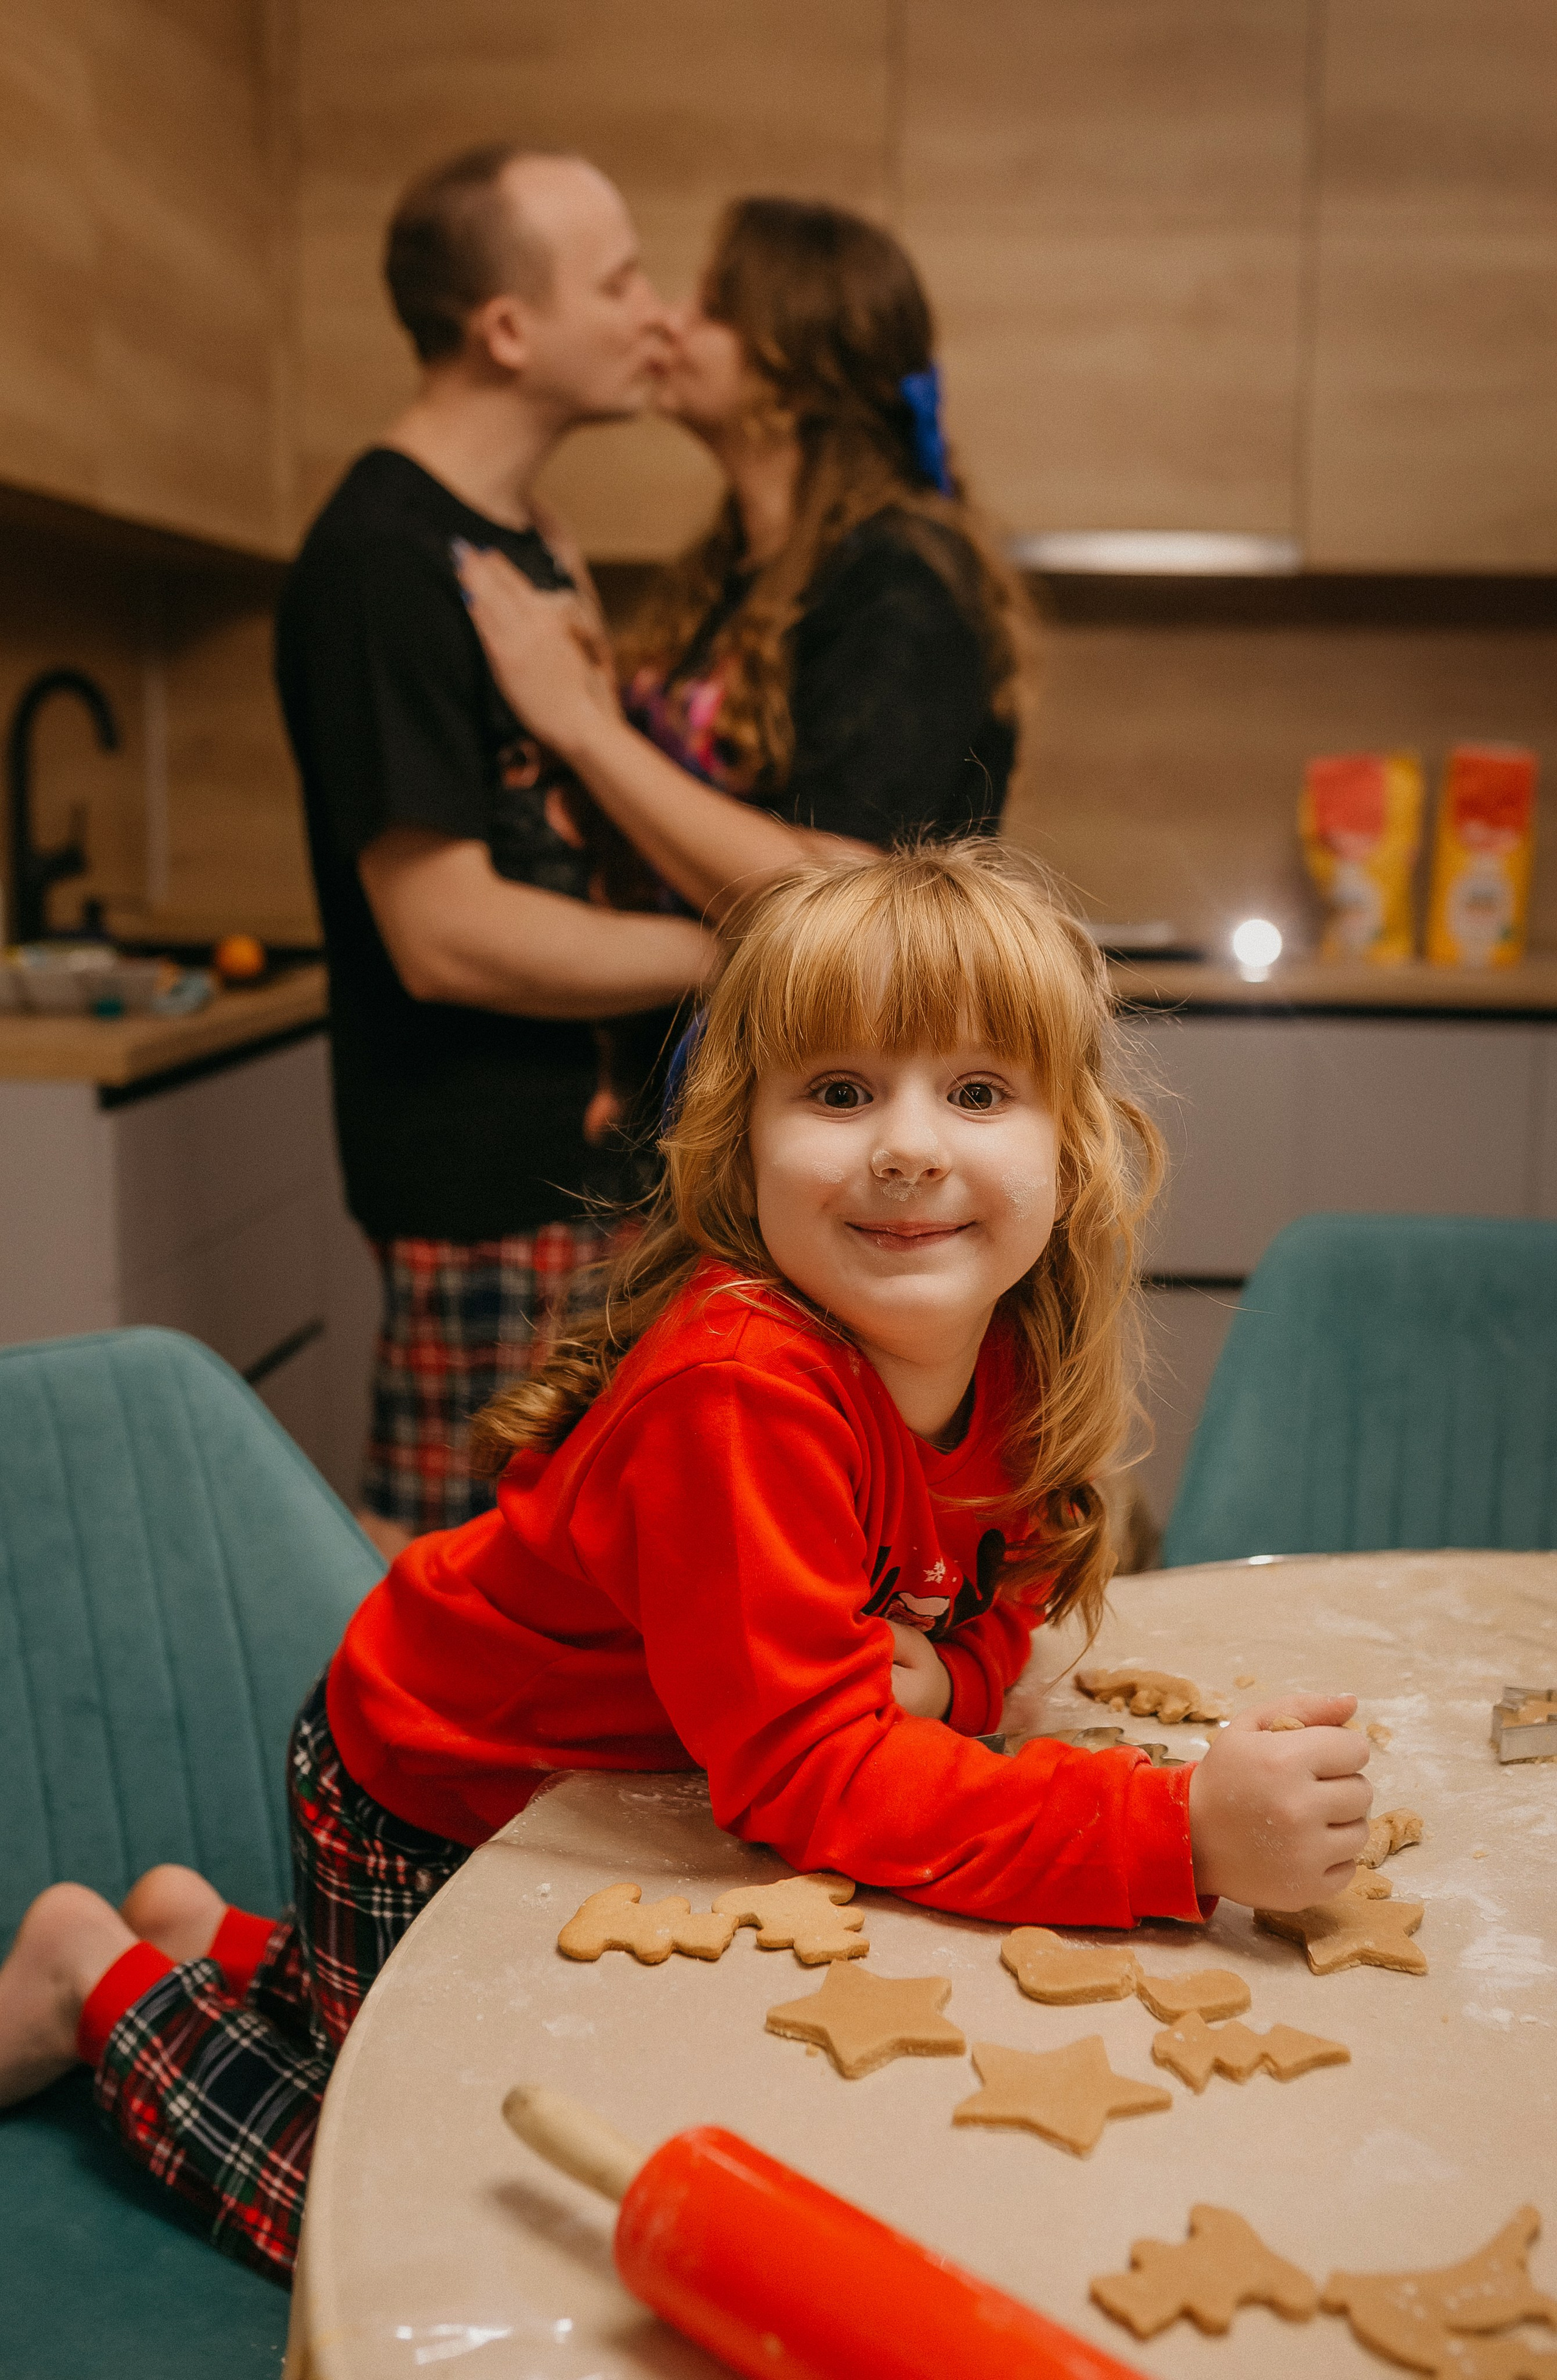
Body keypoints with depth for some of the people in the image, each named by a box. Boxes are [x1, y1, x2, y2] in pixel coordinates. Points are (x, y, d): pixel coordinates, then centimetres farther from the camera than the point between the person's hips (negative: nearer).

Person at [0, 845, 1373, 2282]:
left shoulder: (1013, 1362, -15)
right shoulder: (740, 1393, -39)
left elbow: (988, 1620, -1)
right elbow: (807, 1774, -39)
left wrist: (929, 1677, -26)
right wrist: (1185, 1832, -47)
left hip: (606, 1788, 7)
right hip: (428, 1815, -7)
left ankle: (226, 1944, 42)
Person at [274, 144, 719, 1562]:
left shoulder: (525, 541, 12)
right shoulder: (384, 560, -18)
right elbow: (446, 935, -22)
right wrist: (737, 956, -14)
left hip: (585, 1140, 9)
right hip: (488, 1174, -9)